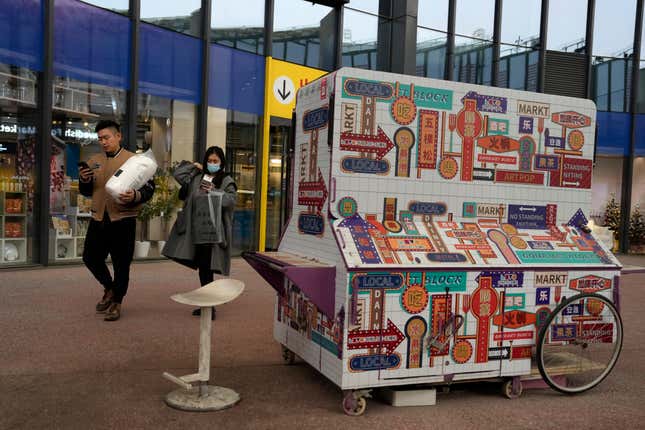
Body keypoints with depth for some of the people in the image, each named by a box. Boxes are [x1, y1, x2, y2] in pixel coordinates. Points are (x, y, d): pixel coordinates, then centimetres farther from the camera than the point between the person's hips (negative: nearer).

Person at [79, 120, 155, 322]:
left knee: (121, 264, 2)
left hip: (123, 220, -5)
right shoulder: (94, 161, 11)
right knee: (90, 257, 12)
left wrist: (135, 196, -28)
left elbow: (149, 188, -7)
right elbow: (86, 192, 17)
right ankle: (110, 288, 36)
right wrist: (84, 180, -5)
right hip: (98, 219, 5)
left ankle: (116, 302, 20)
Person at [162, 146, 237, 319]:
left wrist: (213, 192, -11)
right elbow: (178, 173, 14)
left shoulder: (226, 181, 4)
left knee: (206, 268, -8)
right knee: (202, 268, 11)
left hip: (213, 232, -5)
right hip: (196, 230, 5)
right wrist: (195, 166, 13)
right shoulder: (197, 177, 15)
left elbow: (232, 199, -8)